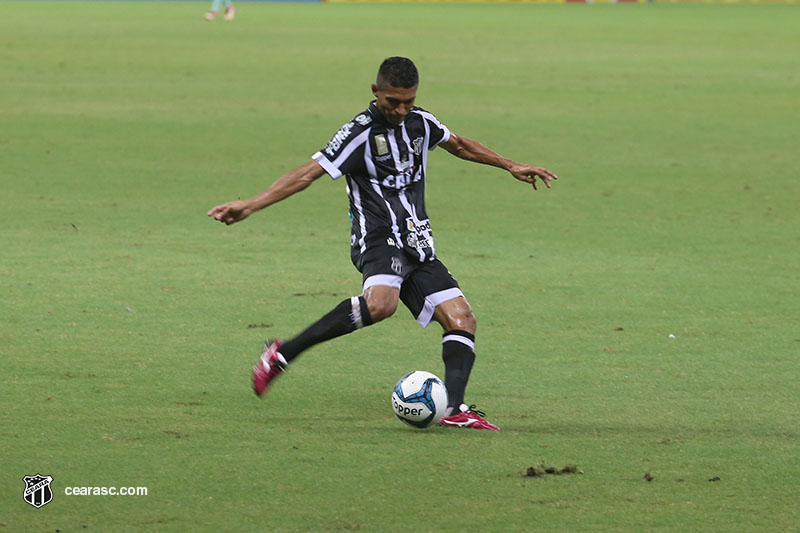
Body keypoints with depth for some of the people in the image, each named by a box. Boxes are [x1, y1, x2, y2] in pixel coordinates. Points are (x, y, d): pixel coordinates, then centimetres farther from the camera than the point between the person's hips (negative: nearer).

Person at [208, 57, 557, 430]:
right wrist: (251, 205, -25)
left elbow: (458, 145, 32)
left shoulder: (421, 123, 11)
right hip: (379, 241, -8)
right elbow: (308, 173, -16)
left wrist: (510, 166, 39)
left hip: (418, 246, 8)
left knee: (461, 318, -7)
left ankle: (454, 409, -14)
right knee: (380, 303, -35)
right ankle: (282, 354, -29)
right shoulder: (361, 133, -10)